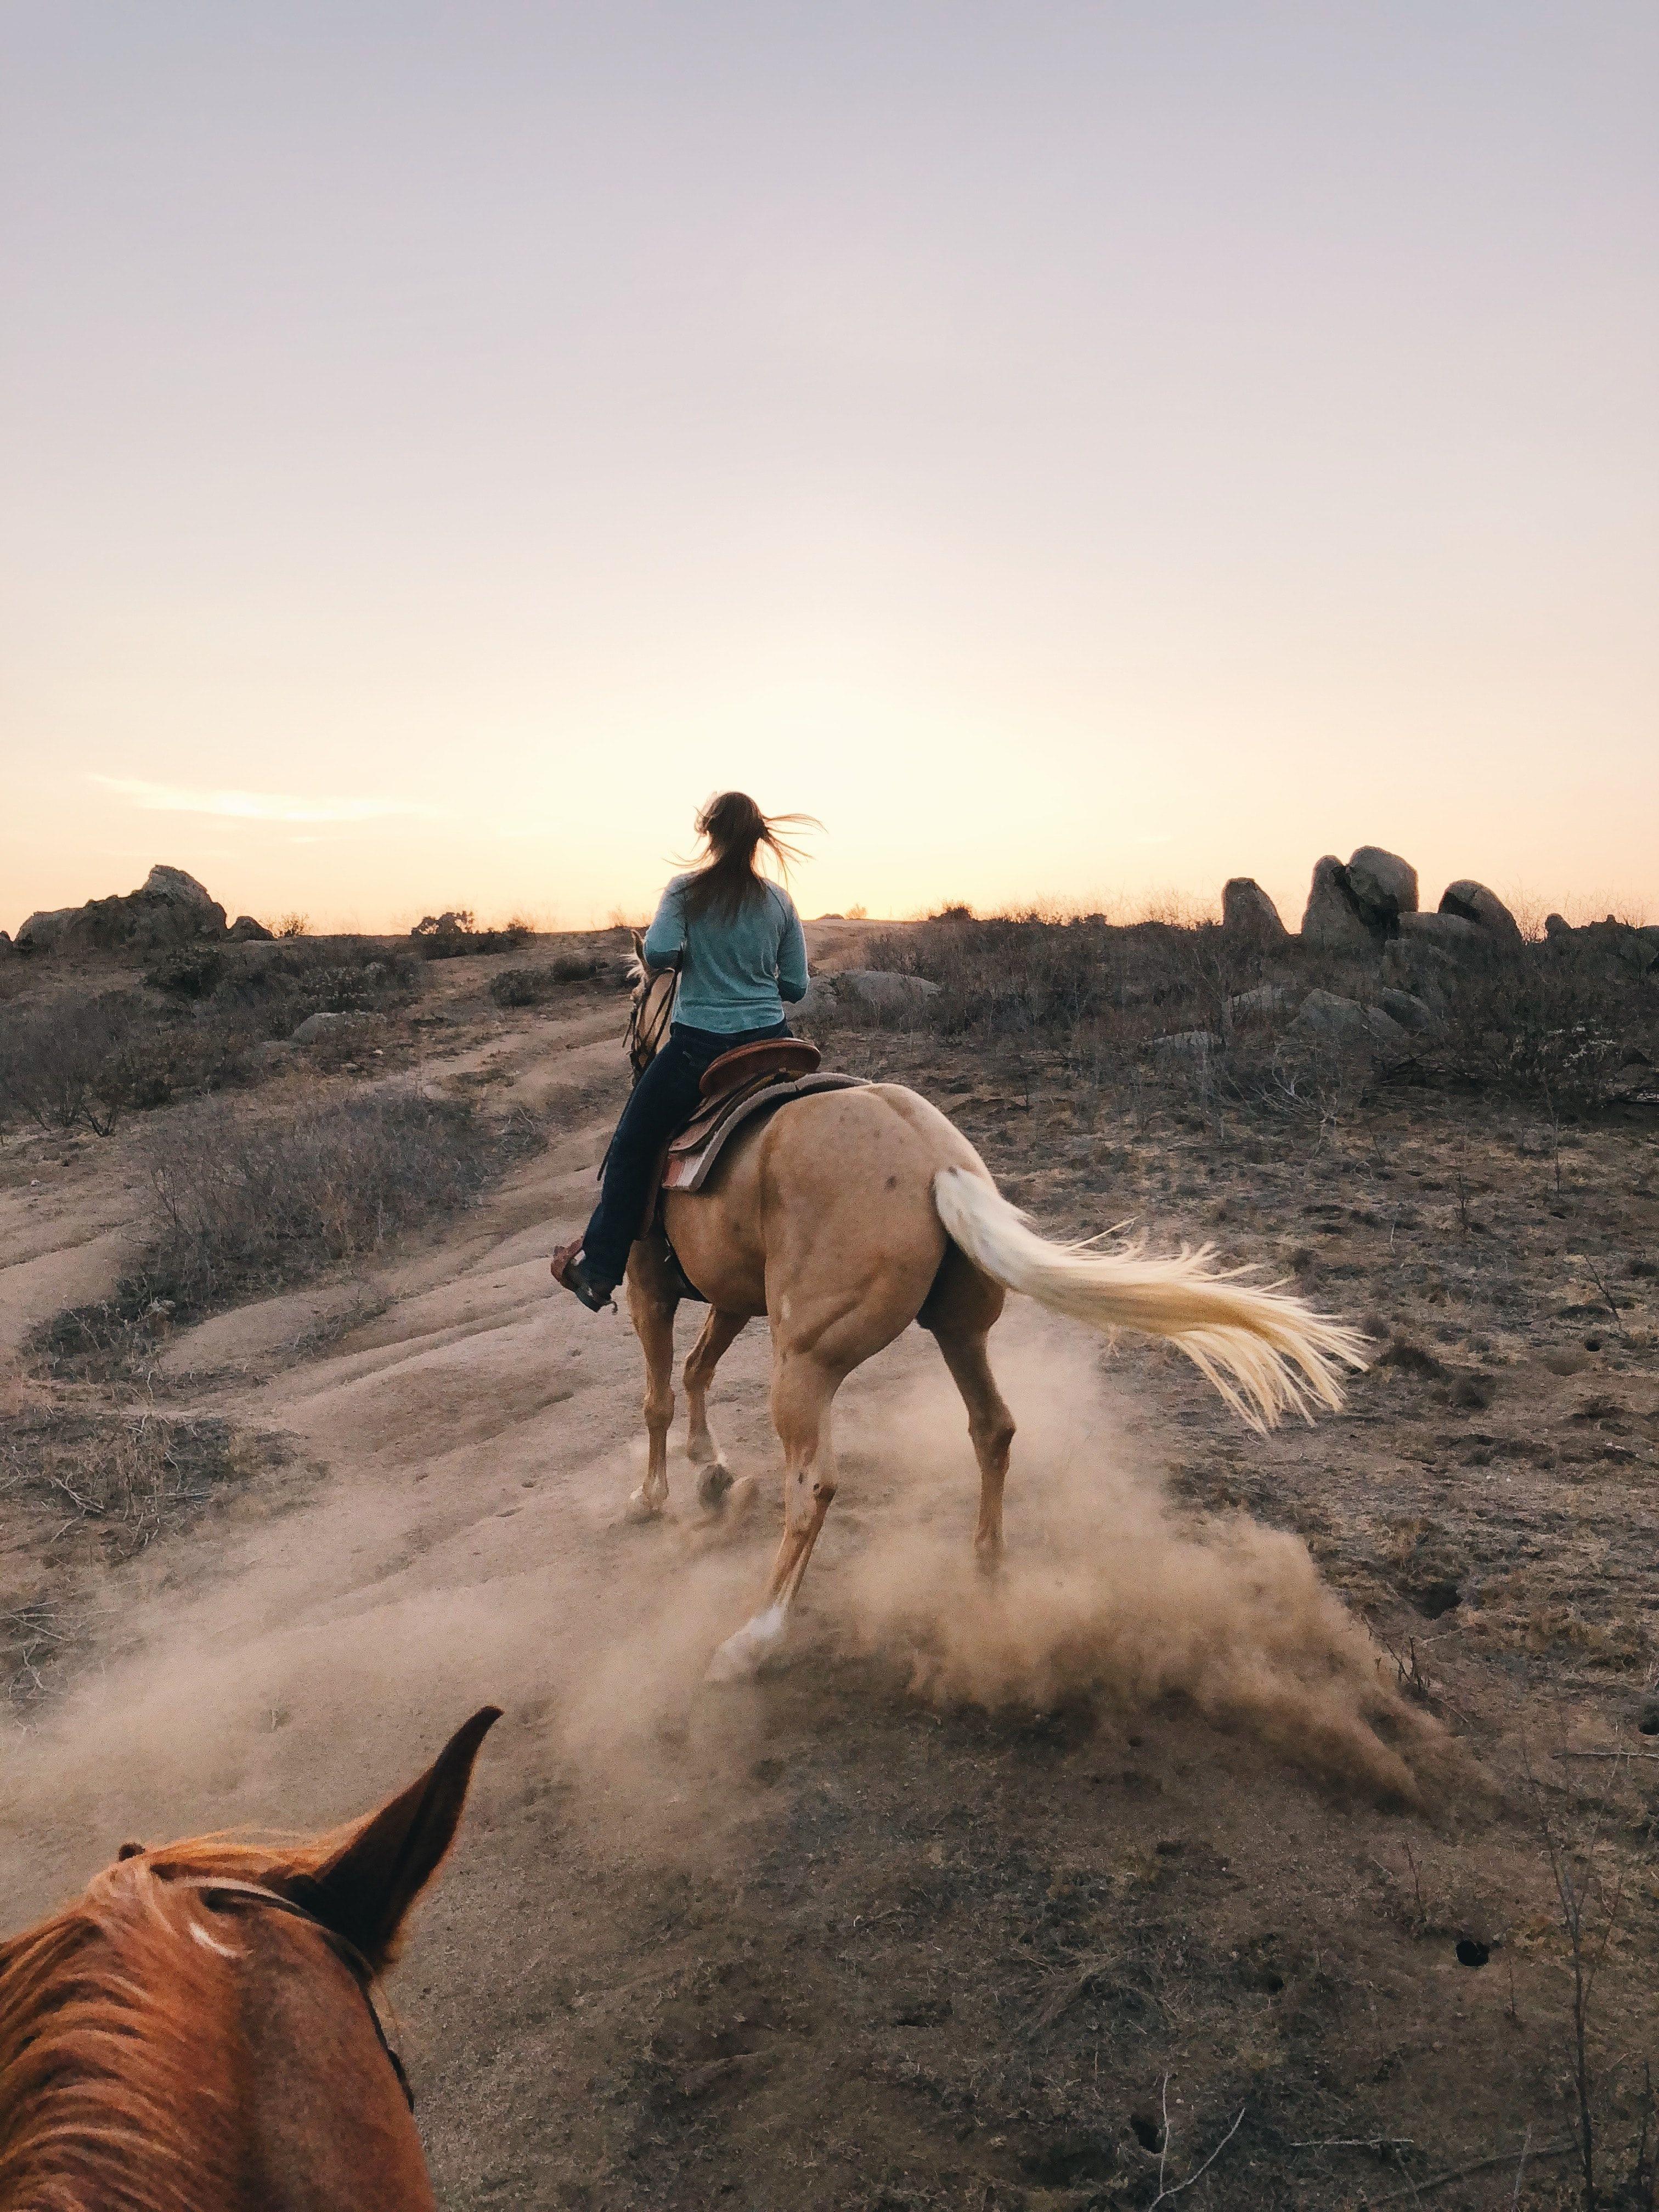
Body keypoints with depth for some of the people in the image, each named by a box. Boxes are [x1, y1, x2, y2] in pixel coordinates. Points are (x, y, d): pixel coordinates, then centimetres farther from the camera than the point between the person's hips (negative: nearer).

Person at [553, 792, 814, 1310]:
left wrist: (692, 955, 3)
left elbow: (658, 952, -19)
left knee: (631, 1147, 11)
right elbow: (796, 987, 5)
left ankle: (598, 1271, 15)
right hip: (770, 1044, 3)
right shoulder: (779, 902, 3)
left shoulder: (686, 891, -6)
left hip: (698, 1047, -3)